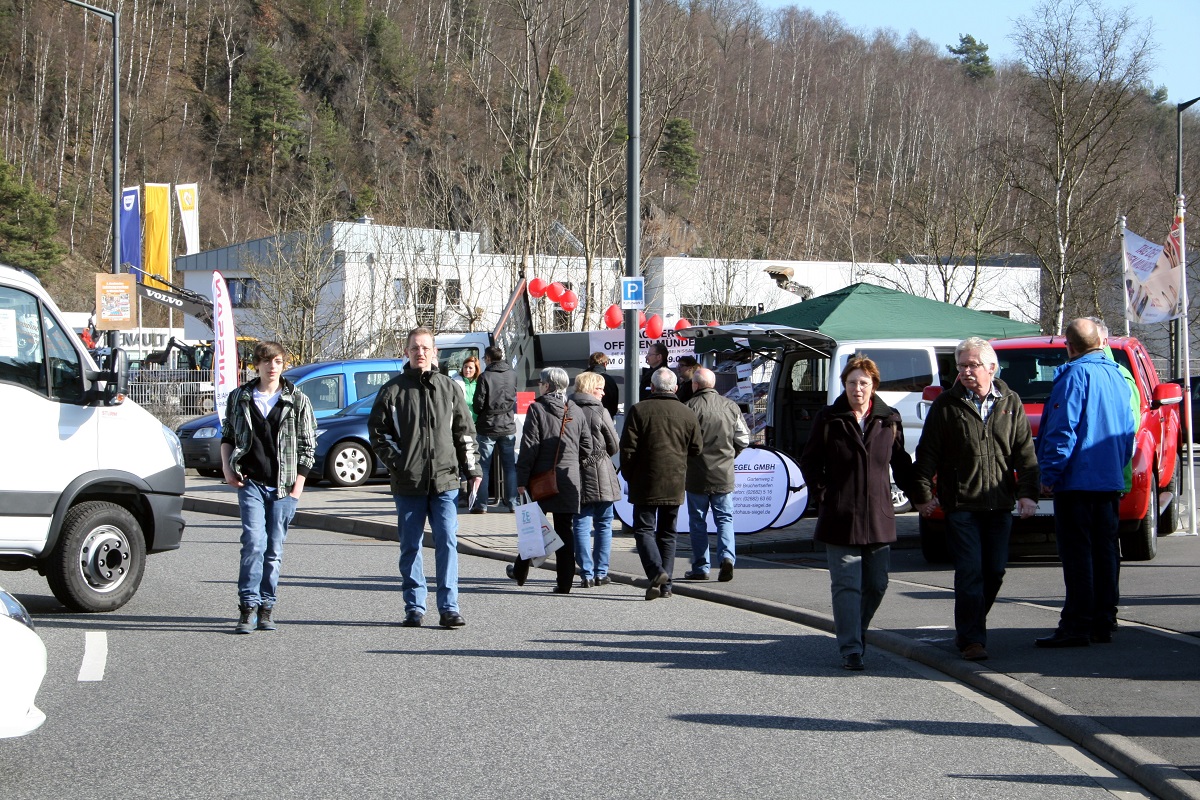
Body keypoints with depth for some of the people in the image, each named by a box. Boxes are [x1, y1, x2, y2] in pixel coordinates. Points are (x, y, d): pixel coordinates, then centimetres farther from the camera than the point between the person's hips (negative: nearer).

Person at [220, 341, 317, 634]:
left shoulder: (297, 401, 4)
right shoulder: (239, 398, 9)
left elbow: (308, 445, 6)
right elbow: (227, 436, 19)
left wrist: (298, 484, 0)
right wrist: (227, 468, 5)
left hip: (283, 486, 0)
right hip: (250, 481, 0)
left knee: (274, 548, 3)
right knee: (254, 542, -14)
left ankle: (267, 607, 13)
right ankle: (248, 606, -10)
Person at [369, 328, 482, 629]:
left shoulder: (448, 388, 9)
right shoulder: (393, 390, 4)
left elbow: (465, 431, 13)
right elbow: (377, 431, 6)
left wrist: (472, 469, 9)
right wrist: (396, 462, -5)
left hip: (445, 480, 0)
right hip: (408, 484, 0)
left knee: (447, 542, -6)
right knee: (410, 547, 5)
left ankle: (448, 607, -2)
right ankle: (414, 607, 13)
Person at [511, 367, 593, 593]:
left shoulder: (537, 409, -6)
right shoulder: (576, 411, 7)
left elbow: (529, 446, -10)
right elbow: (587, 447, 8)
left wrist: (521, 480, -8)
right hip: (569, 479, 3)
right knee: (564, 530, 4)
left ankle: (520, 572, 21)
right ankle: (564, 581, 1)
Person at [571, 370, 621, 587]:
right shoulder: (600, 411, -8)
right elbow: (614, 446, -2)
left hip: (577, 476, 2)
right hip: (601, 476, -2)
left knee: (581, 525, 4)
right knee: (603, 525, 8)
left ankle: (587, 574, -1)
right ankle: (601, 573, 9)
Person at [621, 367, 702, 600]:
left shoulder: (639, 411, -6)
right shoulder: (688, 414, 3)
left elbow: (628, 448, -7)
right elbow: (695, 450, 9)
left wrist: (629, 476, 5)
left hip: (646, 484, -3)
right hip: (675, 485, 3)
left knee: (644, 529, 2)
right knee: (667, 533, 12)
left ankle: (656, 571, -21)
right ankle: (665, 585, 9)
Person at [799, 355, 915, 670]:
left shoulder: (889, 420, 5)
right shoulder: (828, 419, -2)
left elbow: (900, 463, 15)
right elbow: (809, 462, 5)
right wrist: (824, 494, -3)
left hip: (879, 519, 4)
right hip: (841, 519, -3)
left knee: (876, 585, 10)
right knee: (847, 585, -6)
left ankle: (850, 630, 31)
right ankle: (851, 649, -5)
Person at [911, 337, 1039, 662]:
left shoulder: (1010, 403, 8)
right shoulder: (946, 404, 1)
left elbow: (1025, 452, 8)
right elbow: (927, 453, 2)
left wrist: (1027, 493, -1)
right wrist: (922, 494, -3)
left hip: (1000, 505, 3)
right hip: (961, 504, -3)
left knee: (994, 572, 8)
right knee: (969, 572, -7)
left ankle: (970, 627, 26)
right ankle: (971, 638, -3)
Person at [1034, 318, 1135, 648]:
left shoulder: (1075, 376, -12)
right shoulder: (1117, 377, 13)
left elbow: (1063, 430, -18)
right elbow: (1128, 431, 19)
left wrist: (1050, 473, -15)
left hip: (1077, 482, -8)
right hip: (1110, 481, 8)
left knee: (1077, 555, -7)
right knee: (1104, 552, 11)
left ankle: (1076, 626, -9)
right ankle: (1103, 623, 14)